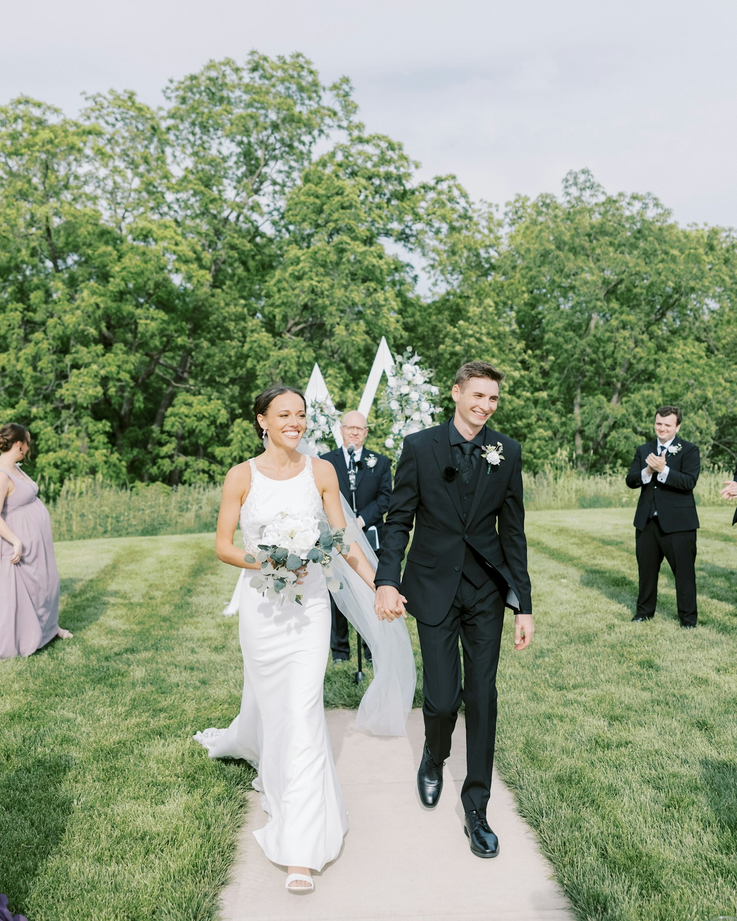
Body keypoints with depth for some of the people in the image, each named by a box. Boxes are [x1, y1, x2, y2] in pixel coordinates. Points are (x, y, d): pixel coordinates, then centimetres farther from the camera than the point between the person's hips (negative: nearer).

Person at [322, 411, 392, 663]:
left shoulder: (380, 462, 10)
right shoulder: (326, 461, 8)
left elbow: (385, 497, 2)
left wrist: (362, 519, -12)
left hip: (370, 538, 0)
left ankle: (373, 648, 14)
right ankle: (339, 649, 15)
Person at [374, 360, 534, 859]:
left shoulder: (507, 451, 0)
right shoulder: (419, 447, -5)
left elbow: (513, 530, 3)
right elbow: (399, 520, -2)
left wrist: (524, 605, 1)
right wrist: (387, 580, -14)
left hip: (487, 592, 2)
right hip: (434, 589, -1)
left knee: (482, 696, 5)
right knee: (442, 698, -2)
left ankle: (476, 808, 22)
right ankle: (434, 759, 35)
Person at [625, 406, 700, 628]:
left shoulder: (689, 450, -4)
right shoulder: (643, 450, 10)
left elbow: (689, 482, -17)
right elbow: (630, 480, 2)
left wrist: (663, 470, -26)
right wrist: (647, 471, -17)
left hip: (677, 521, -5)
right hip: (647, 520, 5)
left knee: (684, 570, 2)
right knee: (646, 568, 15)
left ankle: (688, 618, 14)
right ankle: (645, 611, 31)